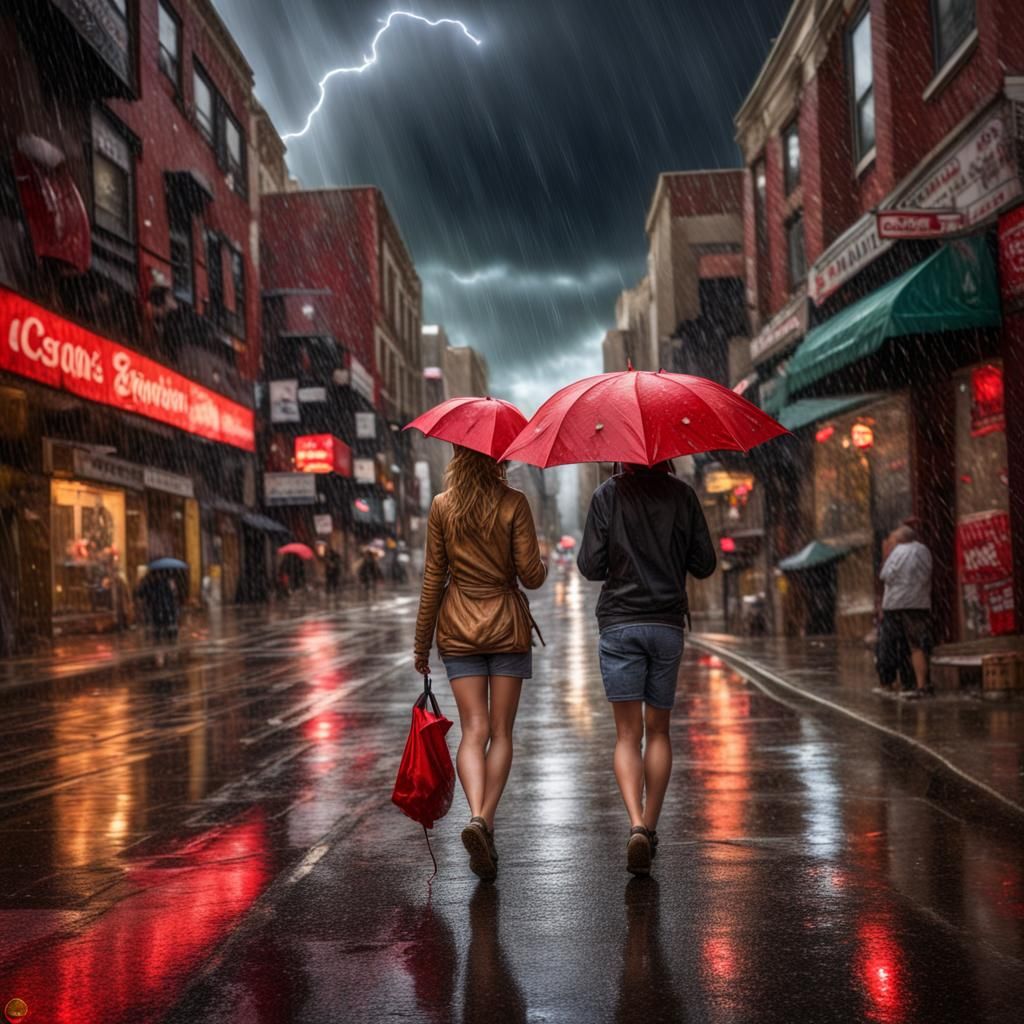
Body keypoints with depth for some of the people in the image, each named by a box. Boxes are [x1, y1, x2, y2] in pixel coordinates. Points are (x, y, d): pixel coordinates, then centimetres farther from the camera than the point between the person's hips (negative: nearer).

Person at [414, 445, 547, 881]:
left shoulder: (441, 507, 0)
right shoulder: (513, 503, -7)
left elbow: (433, 579, 2)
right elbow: (531, 576, -8)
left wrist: (422, 644, 9)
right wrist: (542, 564, 16)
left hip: (458, 627, 2)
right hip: (507, 624, -1)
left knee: (473, 728, 0)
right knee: (501, 731, 6)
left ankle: (476, 817, -21)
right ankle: (487, 820, -3)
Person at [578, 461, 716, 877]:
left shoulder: (607, 495, -3)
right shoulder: (683, 494, 1)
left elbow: (590, 567, -4)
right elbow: (704, 564, 4)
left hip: (619, 624, -2)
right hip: (668, 624, 2)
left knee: (628, 733, -1)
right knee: (658, 730, 14)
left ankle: (636, 824, -19)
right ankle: (650, 827, 16)